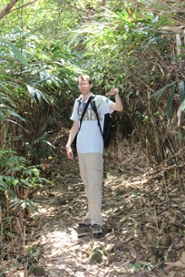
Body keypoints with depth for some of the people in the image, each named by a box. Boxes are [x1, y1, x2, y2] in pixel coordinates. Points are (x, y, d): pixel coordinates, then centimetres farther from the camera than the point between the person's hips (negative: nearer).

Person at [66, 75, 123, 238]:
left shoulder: (100, 100, -6)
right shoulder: (78, 102, 12)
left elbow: (119, 108, -20)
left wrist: (116, 95, -38)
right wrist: (69, 144, 10)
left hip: (94, 148, -7)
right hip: (81, 148, 7)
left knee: (94, 184, -8)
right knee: (87, 183, 13)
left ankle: (97, 221, -3)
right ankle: (92, 215, 25)